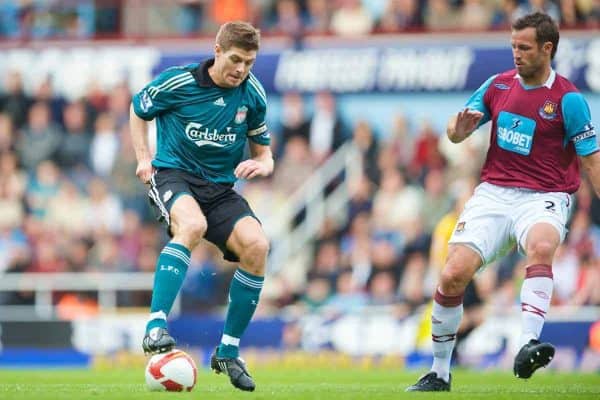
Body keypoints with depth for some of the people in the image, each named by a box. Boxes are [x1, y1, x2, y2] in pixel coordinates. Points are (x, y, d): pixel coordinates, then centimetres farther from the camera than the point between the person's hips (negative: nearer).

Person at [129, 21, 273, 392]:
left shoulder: (253, 95, 1)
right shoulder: (177, 82, -8)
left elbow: (265, 157, 12)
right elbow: (138, 110, 12)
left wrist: (260, 165, -12)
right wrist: (144, 158, 0)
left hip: (220, 188, 4)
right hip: (174, 176, -4)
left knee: (256, 246, -23)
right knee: (192, 225, -39)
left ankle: (229, 352, -6)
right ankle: (156, 327, -43)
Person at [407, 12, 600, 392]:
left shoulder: (568, 99, -6)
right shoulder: (498, 85, 7)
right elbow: (455, 132, 13)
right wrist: (459, 128, -12)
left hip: (543, 198, -4)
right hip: (494, 193, 4)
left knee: (541, 246, -38)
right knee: (453, 275, -11)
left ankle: (529, 346, -48)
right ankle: (440, 373, 6)